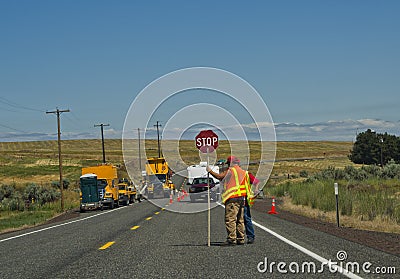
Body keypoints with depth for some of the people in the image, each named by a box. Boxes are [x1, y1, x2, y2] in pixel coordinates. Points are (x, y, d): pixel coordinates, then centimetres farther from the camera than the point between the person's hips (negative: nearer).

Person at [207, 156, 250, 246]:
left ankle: (231, 239, -15)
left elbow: (219, 176, -12)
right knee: (240, 220, 13)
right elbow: (247, 186, 17)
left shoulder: (230, 171, -4)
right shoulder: (244, 172, 17)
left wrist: (210, 171, 0)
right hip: (242, 198, 8)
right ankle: (241, 239, 15)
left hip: (232, 198, -8)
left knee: (230, 219, -9)